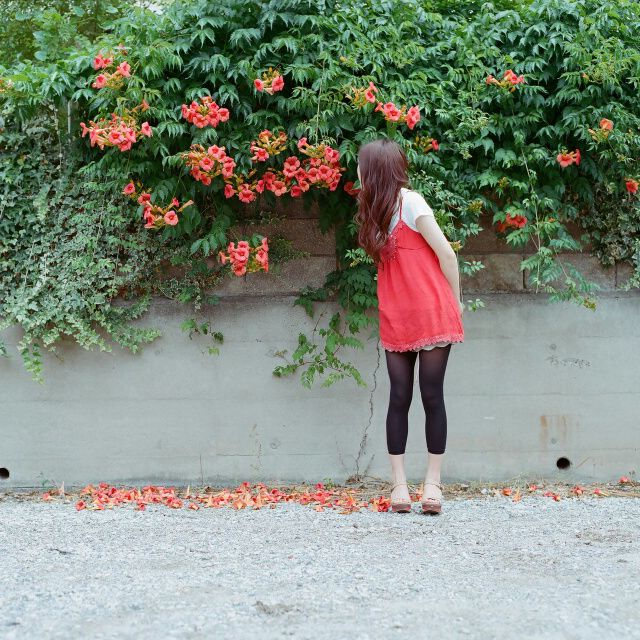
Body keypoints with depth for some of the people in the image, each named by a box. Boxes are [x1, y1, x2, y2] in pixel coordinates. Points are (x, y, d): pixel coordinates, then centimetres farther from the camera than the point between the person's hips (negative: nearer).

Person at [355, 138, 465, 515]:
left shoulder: (410, 203, -9)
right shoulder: (377, 212, 13)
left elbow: (445, 253, -8)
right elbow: (388, 261, 12)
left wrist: (454, 302, 1)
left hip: (432, 315, -6)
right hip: (396, 320, 6)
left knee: (432, 396, -1)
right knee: (400, 398, 2)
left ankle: (433, 483, 4)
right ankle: (399, 484, 4)